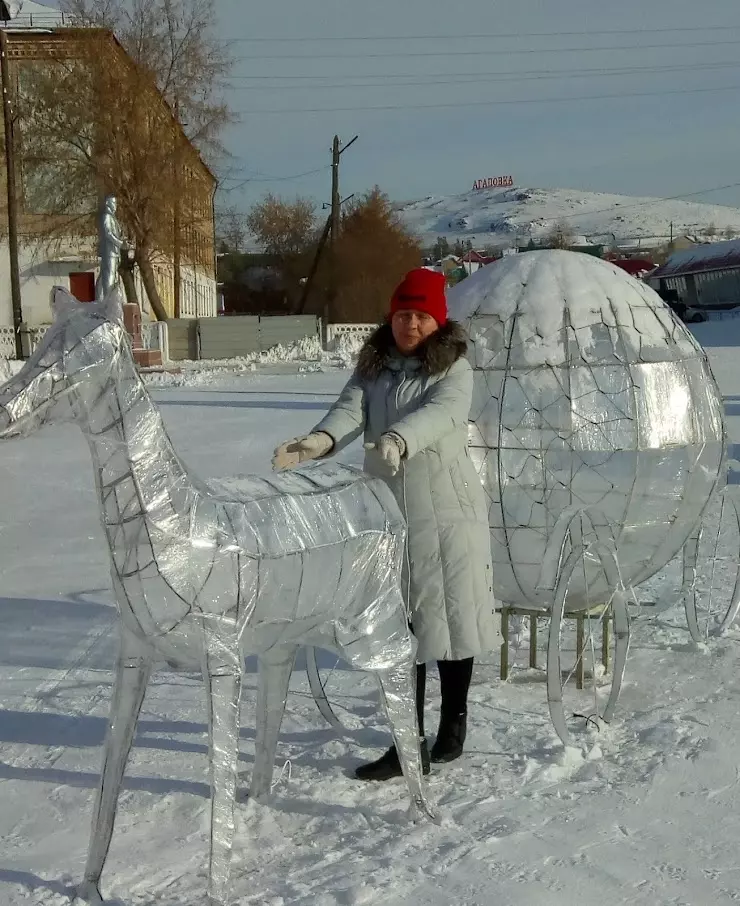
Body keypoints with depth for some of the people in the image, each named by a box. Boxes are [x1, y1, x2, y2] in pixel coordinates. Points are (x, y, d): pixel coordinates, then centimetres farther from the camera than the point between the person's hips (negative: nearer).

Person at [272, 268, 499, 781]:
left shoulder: (454, 368, -4)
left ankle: (454, 720, 29)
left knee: (448, 613, 6)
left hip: (446, 507, -4)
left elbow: (442, 412, -24)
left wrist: (398, 439, -45)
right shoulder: (373, 368, 9)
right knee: (399, 624, 6)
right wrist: (321, 440, -32)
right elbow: (351, 410, -9)